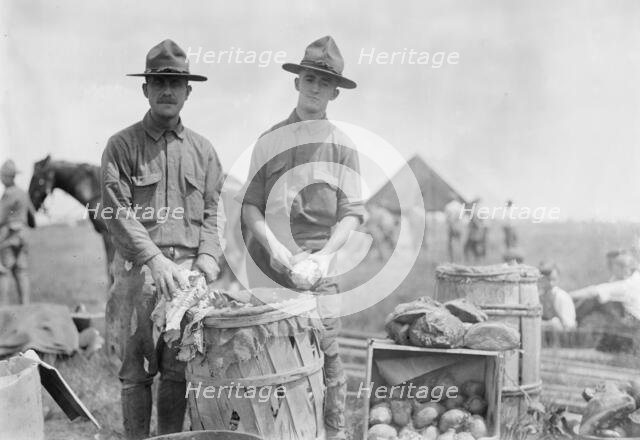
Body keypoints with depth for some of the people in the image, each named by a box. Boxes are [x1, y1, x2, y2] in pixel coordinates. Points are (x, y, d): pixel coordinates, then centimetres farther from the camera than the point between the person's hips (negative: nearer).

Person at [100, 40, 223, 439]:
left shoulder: (203, 150, 13)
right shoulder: (122, 145, 2)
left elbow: (211, 212, 11)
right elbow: (118, 212, -6)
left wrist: (208, 256, -7)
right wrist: (156, 260, -17)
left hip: (187, 271, 2)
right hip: (137, 272, -2)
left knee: (178, 371, 4)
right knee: (137, 371, 2)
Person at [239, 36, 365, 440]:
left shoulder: (342, 147, 7)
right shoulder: (270, 140, 10)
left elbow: (352, 213, 1)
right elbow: (251, 205, 6)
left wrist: (325, 255, -14)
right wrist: (273, 247, -10)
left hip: (318, 267, -1)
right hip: (268, 263, 1)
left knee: (326, 353, -2)